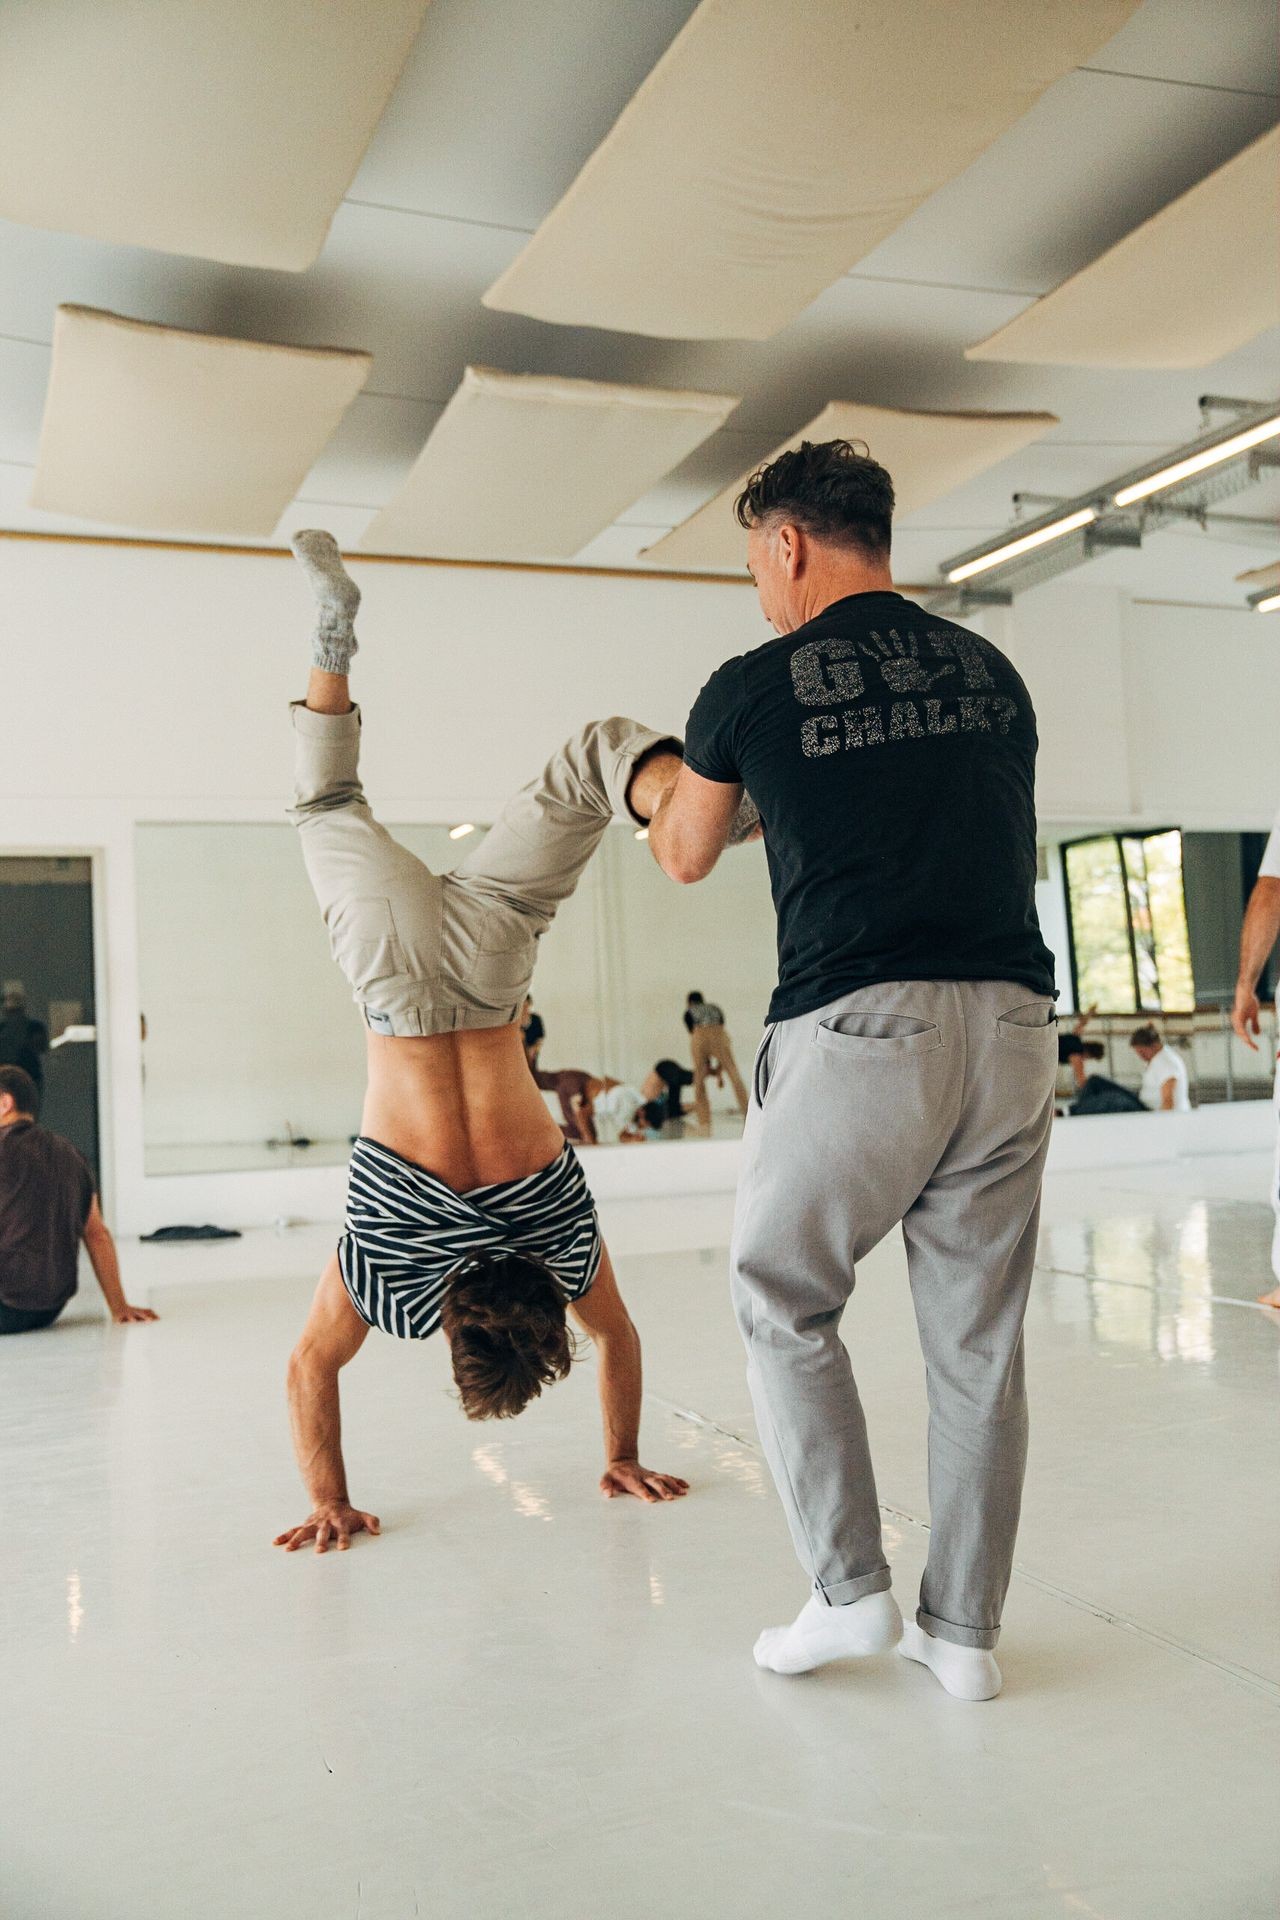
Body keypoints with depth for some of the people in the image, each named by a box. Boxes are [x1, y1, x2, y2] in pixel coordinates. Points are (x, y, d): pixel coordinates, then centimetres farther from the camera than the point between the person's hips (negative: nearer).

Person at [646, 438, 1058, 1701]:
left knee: (783, 1303, 14)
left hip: (858, 1028, -4)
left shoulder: (754, 687, 2)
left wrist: (674, 793, 40)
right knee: (978, 1334, 11)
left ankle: (848, 1590, 13)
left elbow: (684, 860, 17)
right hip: (1012, 1024, 5)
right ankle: (963, 1630, 20)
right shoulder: (992, 672, 14)